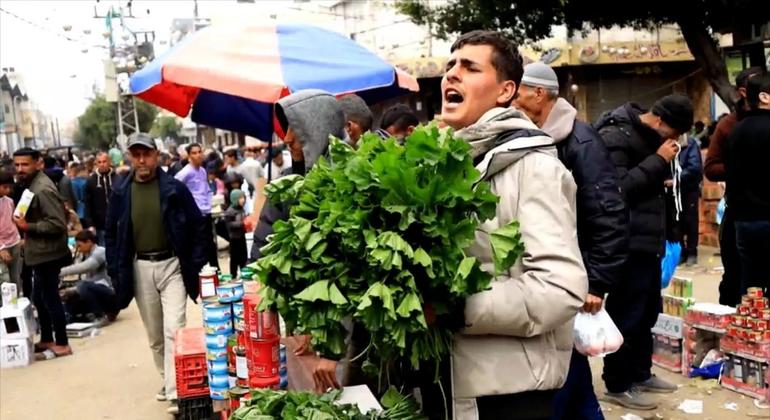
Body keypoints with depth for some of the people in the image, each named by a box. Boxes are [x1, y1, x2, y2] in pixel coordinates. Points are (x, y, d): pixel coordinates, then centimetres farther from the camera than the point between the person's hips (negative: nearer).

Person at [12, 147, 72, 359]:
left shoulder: (42, 189, -20)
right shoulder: (32, 184, 11)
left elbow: (58, 224, -24)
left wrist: (28, 226, -20)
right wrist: (29, 237, 12)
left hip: (47, 253, -10)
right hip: (40, 252, 10)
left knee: (50, 299, -1)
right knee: (39, 298, 18)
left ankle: (62, 344, 9)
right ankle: (47, 339, 30)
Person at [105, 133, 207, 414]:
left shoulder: (174, 188, -7)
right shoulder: (121, 191, 1)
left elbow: (198, 227, -2)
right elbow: (111, 233, 9)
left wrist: (196, 266, -6)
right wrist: (115, 271, 3)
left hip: (172, 265, -3)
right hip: (140, 269, 3)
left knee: (173, 329, -11)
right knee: (154, 335, 14)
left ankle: (176, 393, -6)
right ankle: (167, 381, 32)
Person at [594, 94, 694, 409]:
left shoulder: (648, 136, 15)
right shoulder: (615, 136, -14)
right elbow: (618, 188, -24)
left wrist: (663, 175, 9)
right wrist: (658, 161, -19)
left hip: (648, 239, 10)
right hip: (628, 242, -10)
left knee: (647, 312, 17)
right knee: (626, 314, -4)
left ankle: (640, 374, 30)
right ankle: (617, 385, 7)